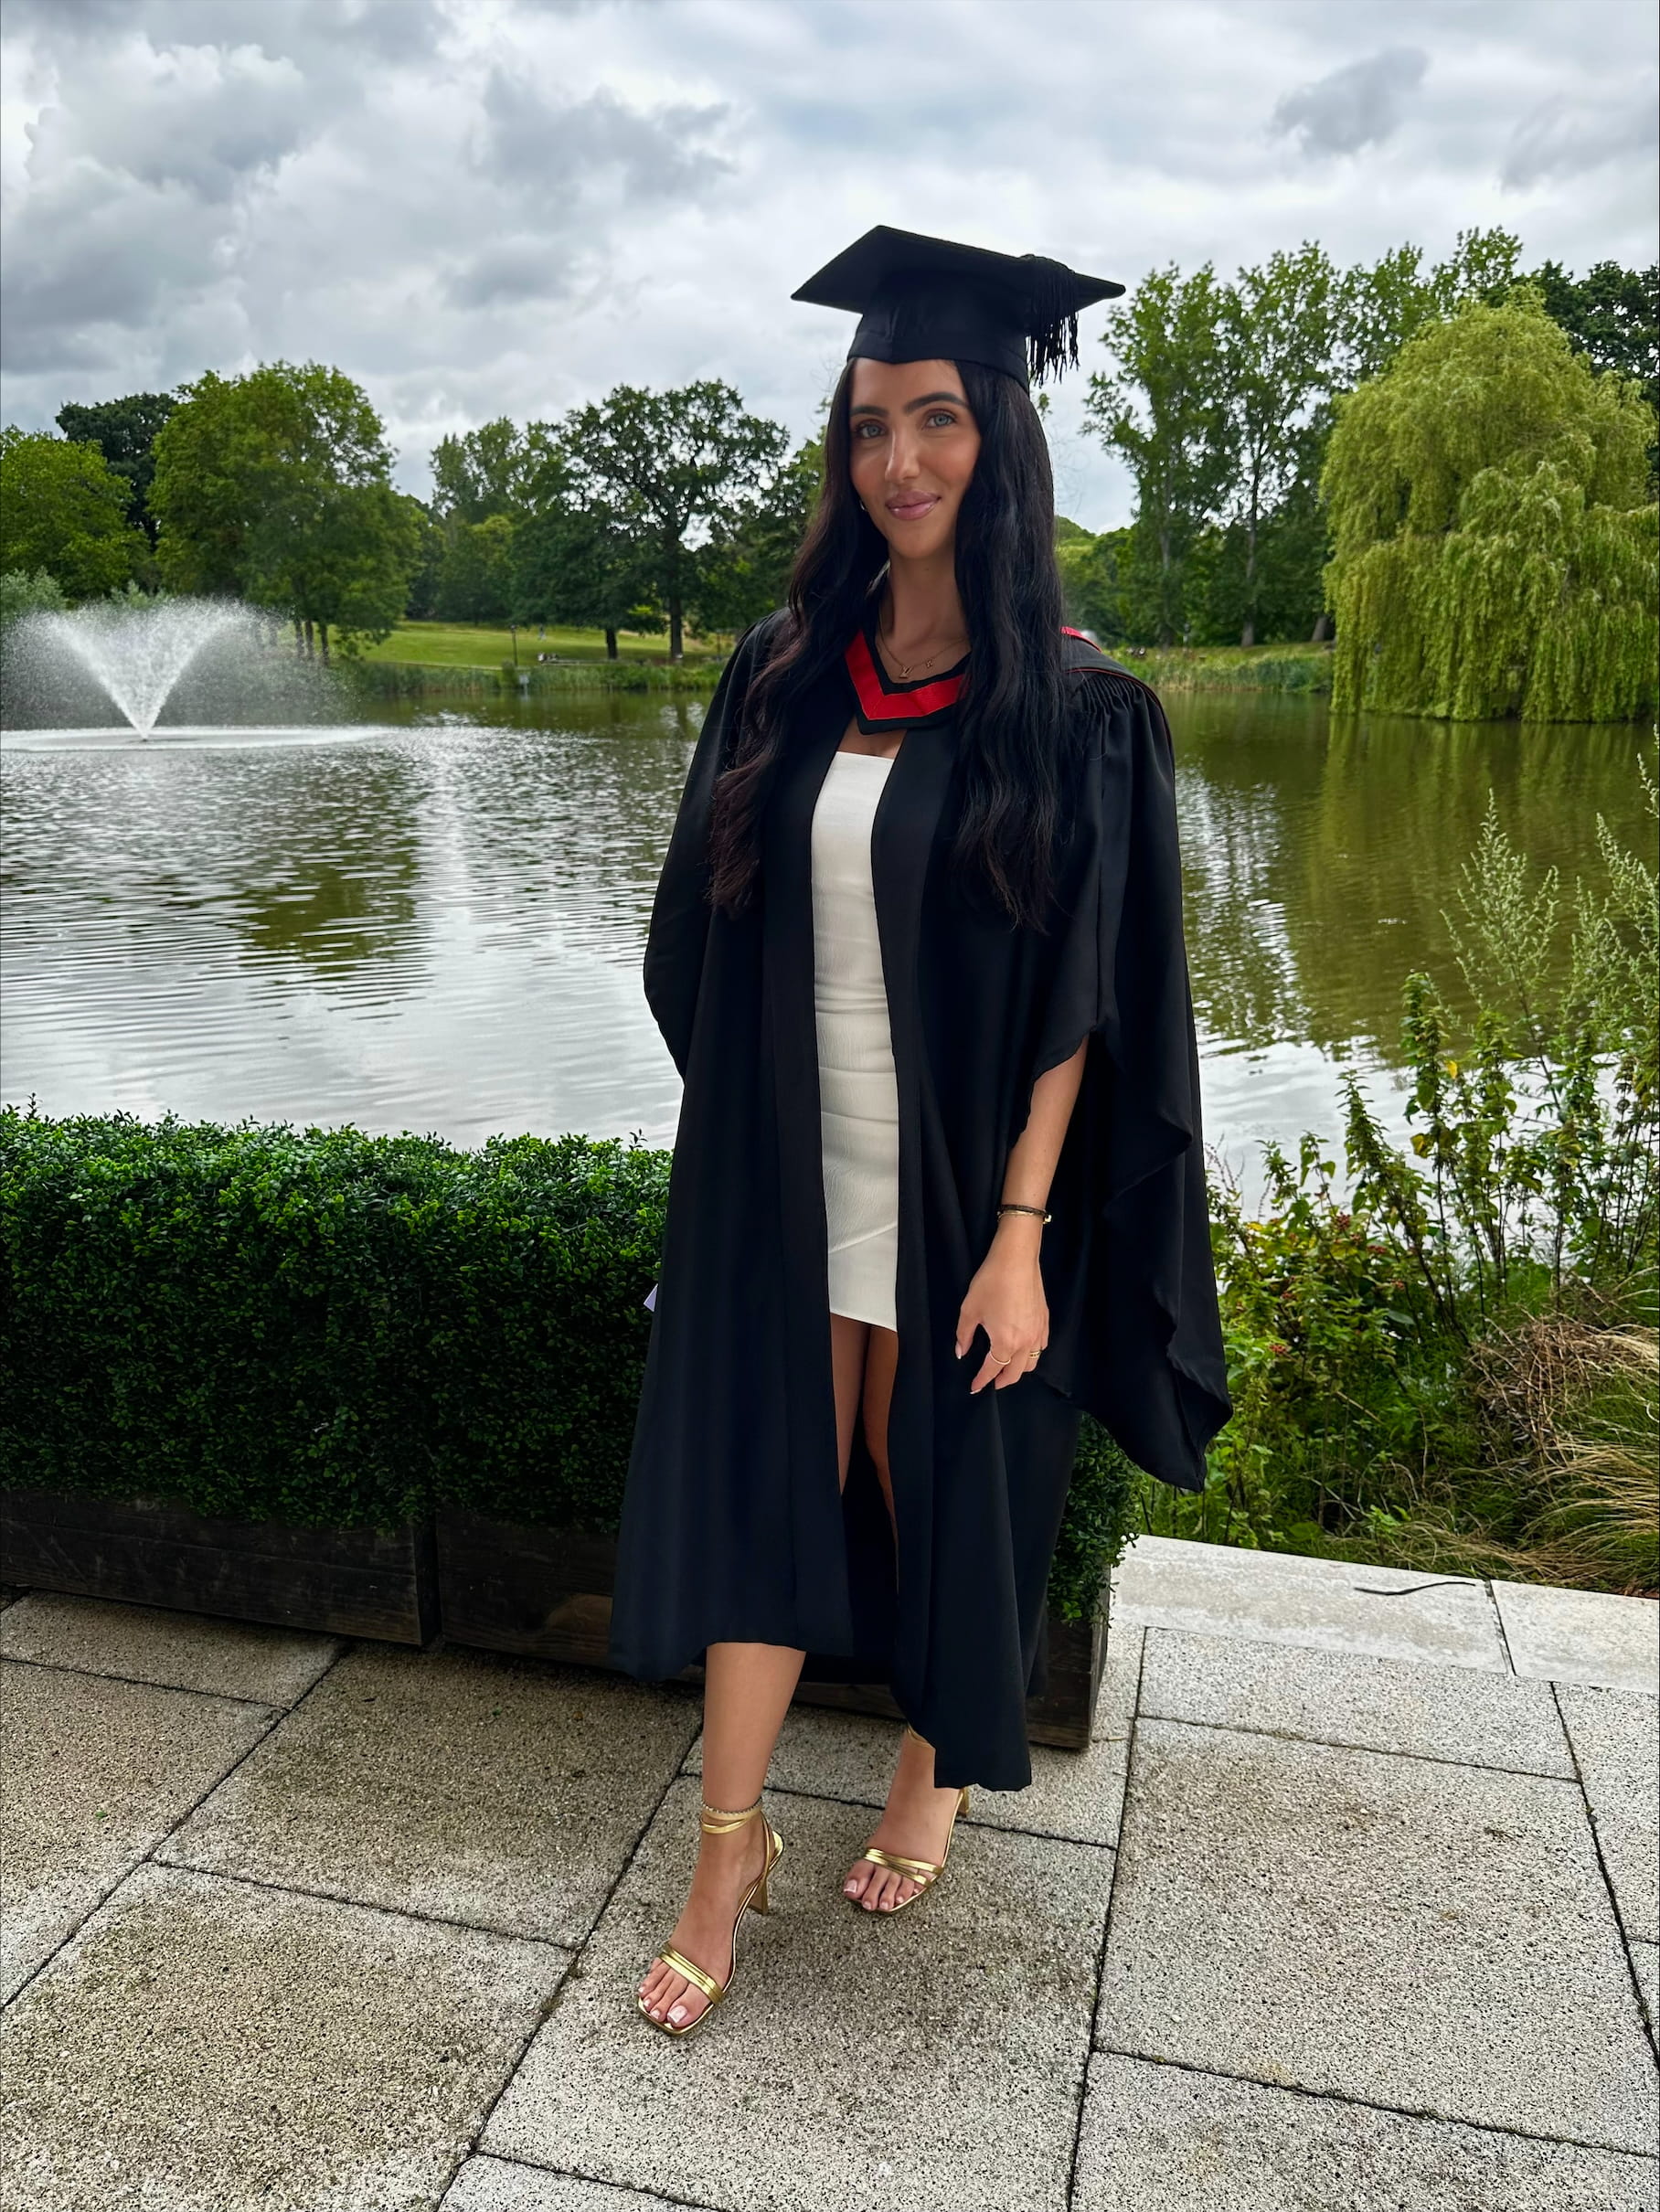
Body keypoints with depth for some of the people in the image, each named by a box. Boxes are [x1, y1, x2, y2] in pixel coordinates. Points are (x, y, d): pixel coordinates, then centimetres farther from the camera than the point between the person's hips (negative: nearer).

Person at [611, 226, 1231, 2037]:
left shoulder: (1074, 709, -8)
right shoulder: (784, 676, 3)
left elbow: (1082, 999, -10)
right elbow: (712, 938, 9)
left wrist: (1021, 1234, -14)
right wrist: (742, 1132, 7)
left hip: (959, 1193, -3)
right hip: (783, 1181, 3)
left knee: (936, 1484, 13)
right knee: (762, 1492, 6)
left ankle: (934, 1773, 40)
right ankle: (728, 1852, 23)